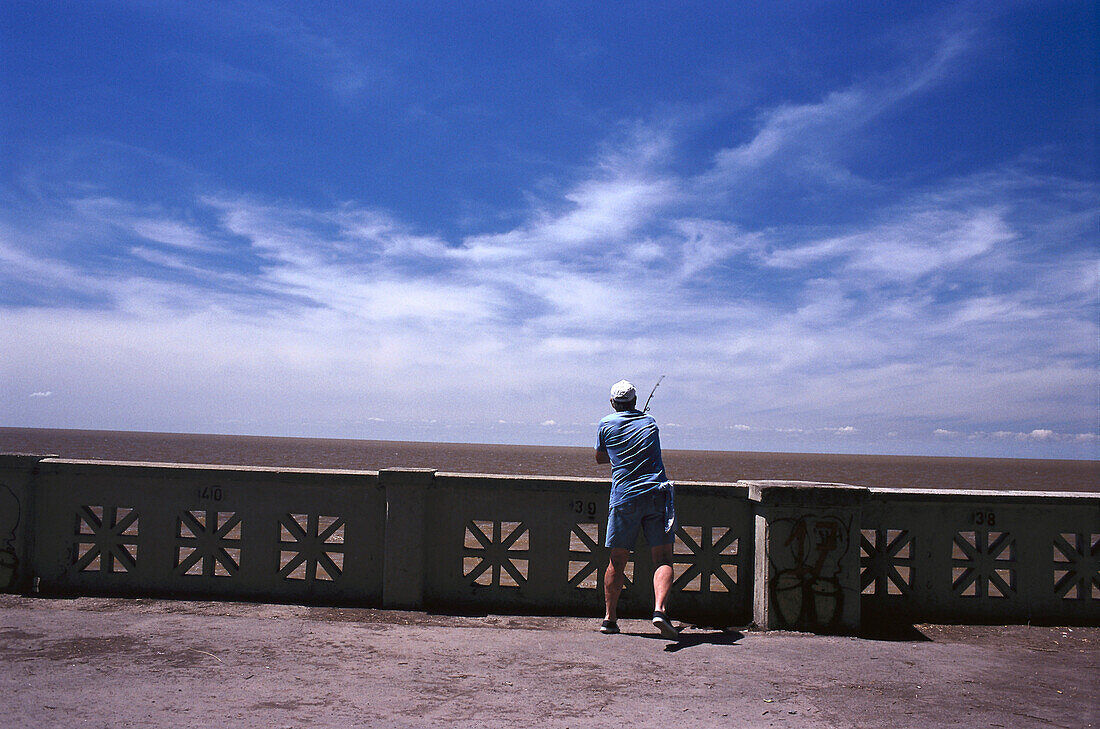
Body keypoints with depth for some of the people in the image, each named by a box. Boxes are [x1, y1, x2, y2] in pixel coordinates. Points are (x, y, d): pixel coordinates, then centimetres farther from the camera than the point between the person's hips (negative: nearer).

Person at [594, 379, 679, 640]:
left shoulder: (606, 425, 8)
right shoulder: (650, 423, 15)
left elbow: (600, 458, 22)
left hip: (624, 498, 0)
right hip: (656, 495, 1)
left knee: (617, 560, 8)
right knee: (663, 558, -2)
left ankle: (610, 618, 14)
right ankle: (660, 610, -21)